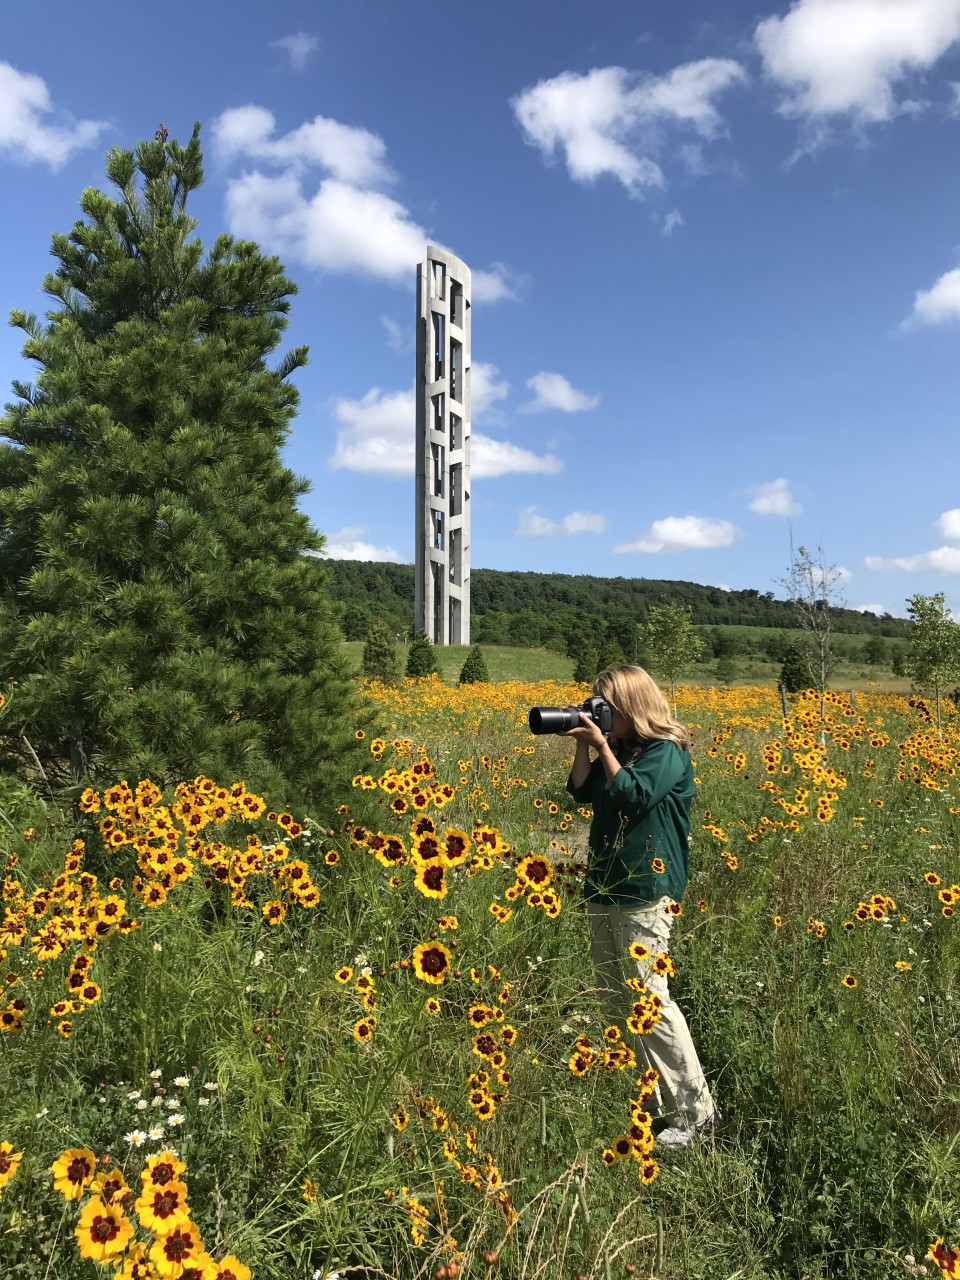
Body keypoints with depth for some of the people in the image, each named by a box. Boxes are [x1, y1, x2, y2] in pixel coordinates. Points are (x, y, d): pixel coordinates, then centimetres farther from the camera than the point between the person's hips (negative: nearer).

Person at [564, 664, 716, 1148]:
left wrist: (603, 746, -16)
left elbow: (634, 795, -22)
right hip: (604, 890, 9)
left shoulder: (666, 753, -9)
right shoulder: (619, 750, 13)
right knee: (615, 1001, 14)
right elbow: (581, 792, 9)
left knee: (650, 1003, -7)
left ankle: (695, 1111, 7)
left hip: (644, 895, -9)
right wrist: (583, 744, 0)